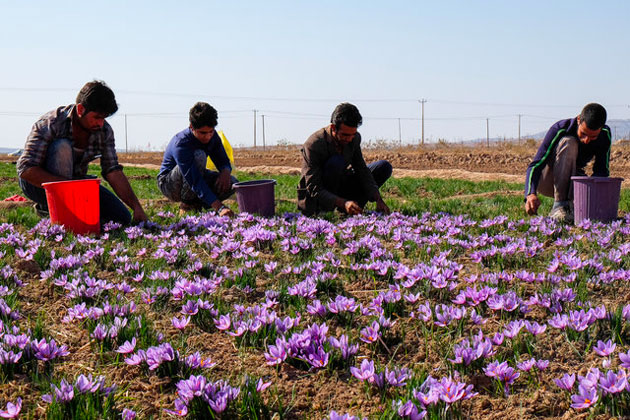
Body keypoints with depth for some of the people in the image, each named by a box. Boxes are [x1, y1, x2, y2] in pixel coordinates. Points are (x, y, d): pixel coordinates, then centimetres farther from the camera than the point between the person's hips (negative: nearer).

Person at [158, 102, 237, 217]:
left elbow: (224, 162, 2)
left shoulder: (212, 136, -9)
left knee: (232, 183, -17)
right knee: (199, 156, -34)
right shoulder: (180, 144, -32)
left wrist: (225, 172, -26)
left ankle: (195, 204, 1)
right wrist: (219, 207, -50)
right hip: (169, 185, -7)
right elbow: (195, 181, -41)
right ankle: (187, 205, -19)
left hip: (195, 177, 7)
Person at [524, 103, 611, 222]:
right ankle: (559, 205, -32)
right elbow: (535, 165, -31)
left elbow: (601, 170, -13)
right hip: (546, 181, -3)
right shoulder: (559, 129, -26)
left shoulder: (604, 134, -15)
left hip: (572, 181, 3)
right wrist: (531, 194, -49)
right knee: (568, 142, -33)